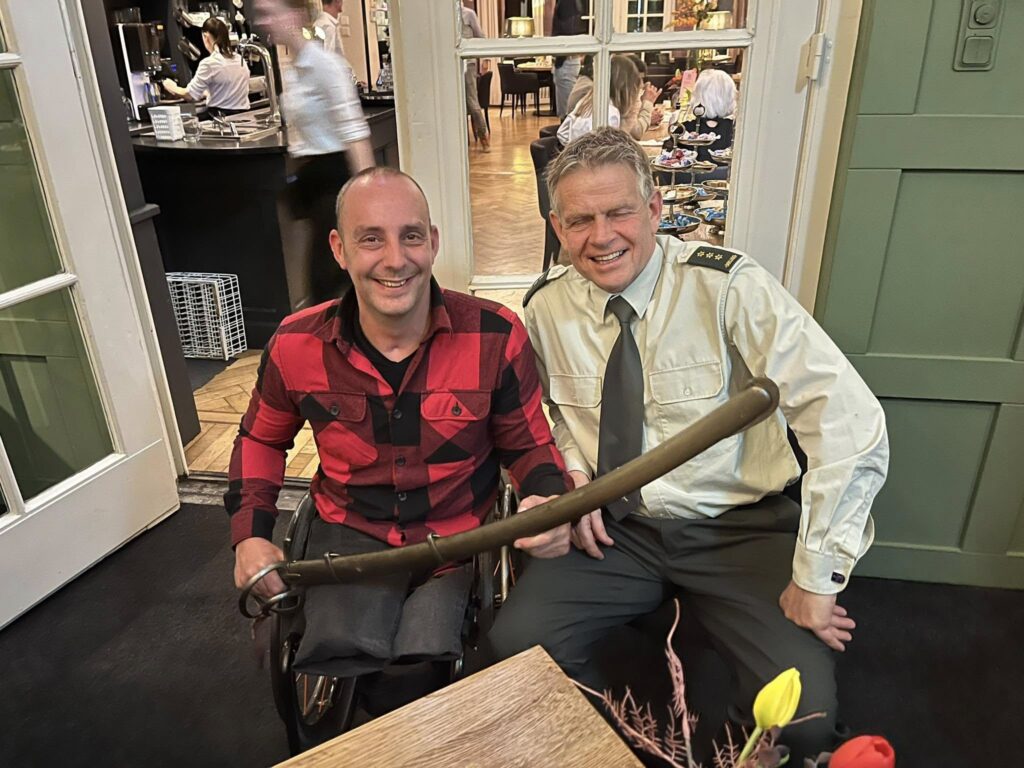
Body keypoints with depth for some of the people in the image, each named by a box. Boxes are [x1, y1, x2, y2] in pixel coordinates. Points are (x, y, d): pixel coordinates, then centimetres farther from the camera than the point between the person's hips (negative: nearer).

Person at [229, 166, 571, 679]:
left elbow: (528, 444, 1)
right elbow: (260, 439, 14)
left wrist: (549, 500, -21)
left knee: (427, 659, -25)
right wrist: (249, 534, 1)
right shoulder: (295, 347, -7)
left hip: (461, 534, -1)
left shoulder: (495, 335, -13)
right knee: (338, 654, -25)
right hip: (351, 532, 1)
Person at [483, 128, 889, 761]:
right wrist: (574, 470, -4)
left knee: (803, 712, -21)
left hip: (736, 531, -2)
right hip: (613, 529, 3)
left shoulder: (729, 288, -17)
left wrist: (817, 578, -20)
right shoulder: (546, 307, -3)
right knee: (516, 642, -18)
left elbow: (852, 424, -21)